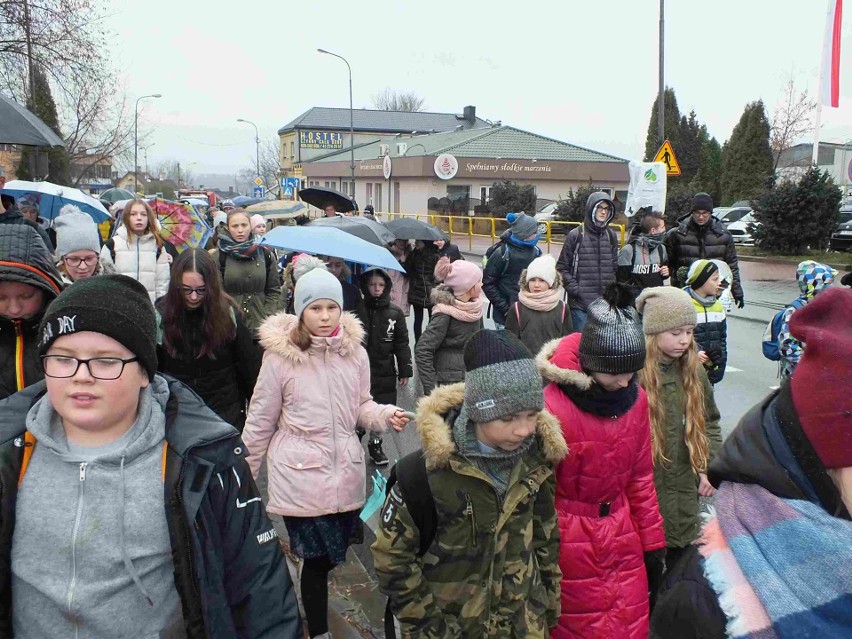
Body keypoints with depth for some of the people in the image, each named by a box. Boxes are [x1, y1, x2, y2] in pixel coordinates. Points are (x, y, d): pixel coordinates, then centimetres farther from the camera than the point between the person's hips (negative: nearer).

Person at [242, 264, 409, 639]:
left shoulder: (355, 352, -1)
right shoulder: (280, 356, -10)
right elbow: (260, 420, -2)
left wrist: (385, 415, -9)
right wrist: (244, 474, 4)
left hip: (345, 473, 4)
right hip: (298, 475, -3)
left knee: (334, 554, 14)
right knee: (317, 559, 3)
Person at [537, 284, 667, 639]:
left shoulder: (634, 398, -2)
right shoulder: (553, 406, -22)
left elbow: (640, 477, 9)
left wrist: (652, 543, 12)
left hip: (623, 542, 5)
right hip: (571, 546, -5)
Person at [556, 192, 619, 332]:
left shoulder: (611, 236, 10)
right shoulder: (576, 235, -3)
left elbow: (615, 267, 16)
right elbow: (562, 268, -1)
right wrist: (575, 289, -9)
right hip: (580, 303, -4)